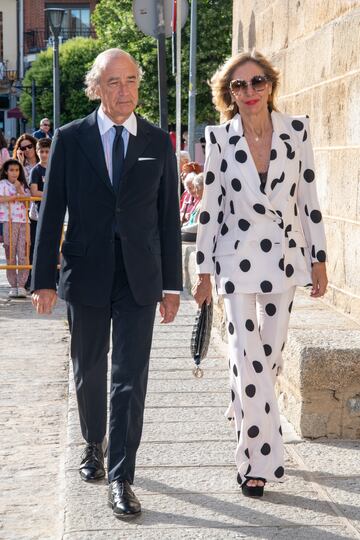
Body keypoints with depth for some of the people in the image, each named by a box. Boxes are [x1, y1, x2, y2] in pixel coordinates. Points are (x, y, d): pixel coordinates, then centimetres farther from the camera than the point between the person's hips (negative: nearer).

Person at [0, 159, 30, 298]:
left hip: (23, 221, 3)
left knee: (23, 255, -4)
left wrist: (19, 190, -7)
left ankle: (21, 285, 0)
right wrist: (17, 196, -7)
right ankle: (13, 286, 3)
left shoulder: (23, 185, 18)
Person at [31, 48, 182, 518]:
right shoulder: (70, 139, 0)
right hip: (86, 273, 1)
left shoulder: (158, 142, 3)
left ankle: (121, 477, 2)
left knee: (131, 378, -3)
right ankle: (94, 445, 39)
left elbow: (169, 216, 4)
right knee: (89, 371, 15)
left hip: (139, 277, 0)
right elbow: (51, 211, 0)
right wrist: (44, 278, -5)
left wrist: (171, 284, 3)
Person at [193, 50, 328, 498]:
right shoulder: (219, 138, -3)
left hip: (284, 256, 2)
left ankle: (243, 414, 38)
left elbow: (308, 199, 4)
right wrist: (203, 270, -1)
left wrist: (318, 259, 3)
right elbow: (210, 206, -1)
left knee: (271, 355, 9)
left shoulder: (296, 130, 0)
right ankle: (261, 460, 4)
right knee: (247, 358, -5)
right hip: (237, 257, -2)